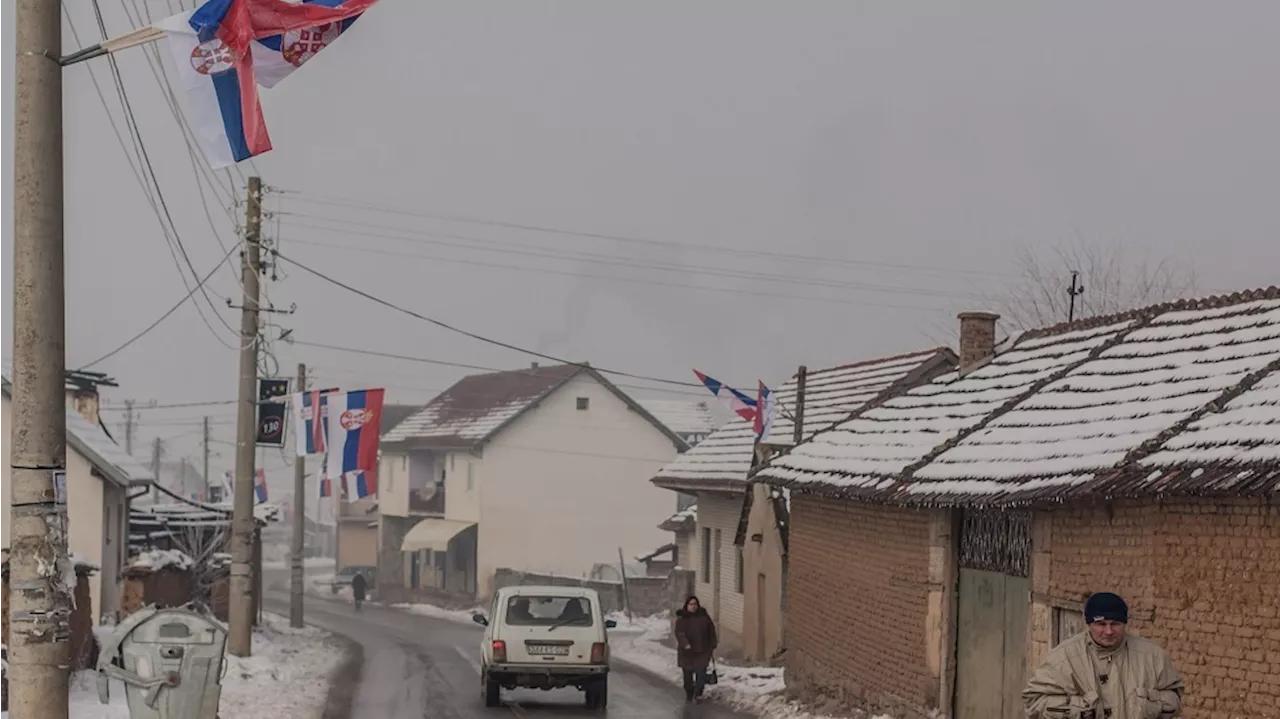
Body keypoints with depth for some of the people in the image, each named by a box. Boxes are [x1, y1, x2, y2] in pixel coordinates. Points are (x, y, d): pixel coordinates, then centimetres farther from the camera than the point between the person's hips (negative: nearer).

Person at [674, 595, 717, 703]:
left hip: (702, 651, 1)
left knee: (701, 673, -9)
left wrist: (712, 646, 9)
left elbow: (711, 631, 10)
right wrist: (685, 644, -34)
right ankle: (689, 694, 26)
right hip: (687, 652, -1)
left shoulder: (703, 616, 3)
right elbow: (679, 633, -17)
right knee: (688, 674, 10)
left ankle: (697, 694, -1)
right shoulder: (682, 619, -5)